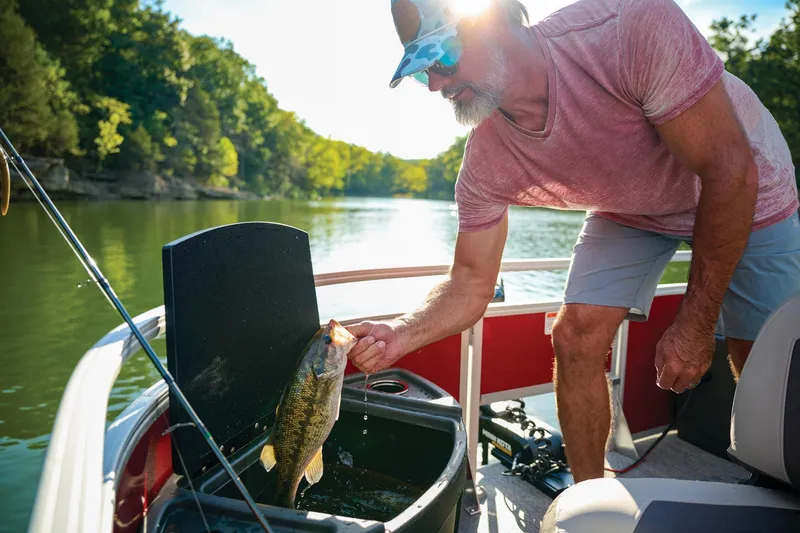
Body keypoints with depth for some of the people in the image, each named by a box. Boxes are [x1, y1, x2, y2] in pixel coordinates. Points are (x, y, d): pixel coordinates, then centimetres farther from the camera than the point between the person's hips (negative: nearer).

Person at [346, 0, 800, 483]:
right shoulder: (485, 165, -24)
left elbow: (730, 173, -31)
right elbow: (471, 283, -15)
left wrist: (696, 326, -25)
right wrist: (400, 335, -35)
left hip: (744, 198, -2)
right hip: (627, 209, 3)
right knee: (574, 338, -12)